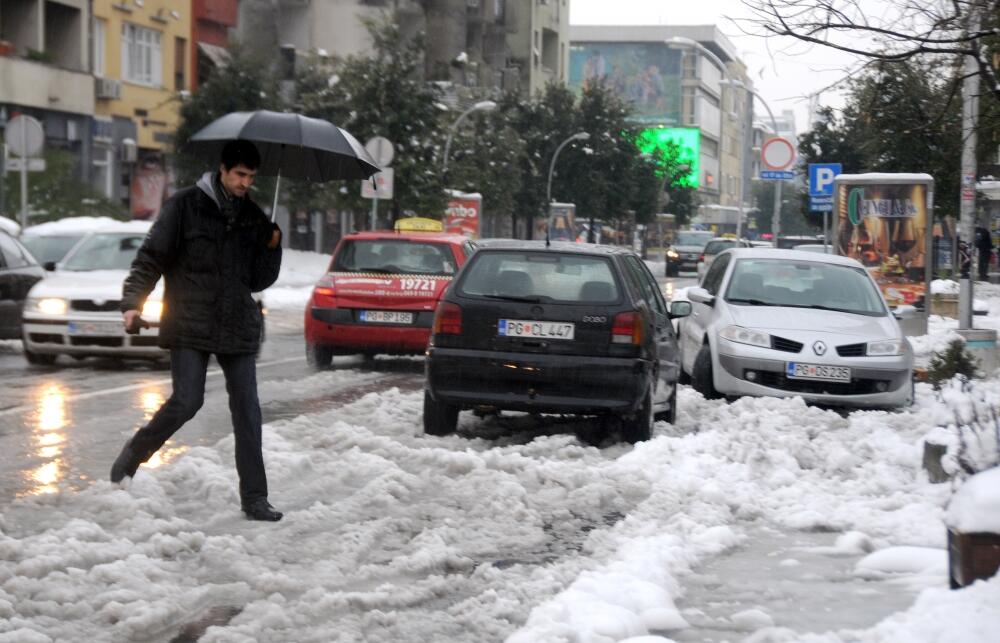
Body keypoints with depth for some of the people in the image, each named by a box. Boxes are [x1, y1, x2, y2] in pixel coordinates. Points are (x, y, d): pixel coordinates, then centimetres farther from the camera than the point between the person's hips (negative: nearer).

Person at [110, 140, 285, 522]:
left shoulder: (253, 218, 12)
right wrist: (132, 302, -14)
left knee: (247, 409, -1)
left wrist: (272, 246, -2)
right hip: (190, 327, -4)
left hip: (238, 328, 4)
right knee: (186, 402, -11)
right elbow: (151, 258, -2)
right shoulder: (185, 206, -1)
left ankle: (254, 498, 3)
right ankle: (133, 456, 15)